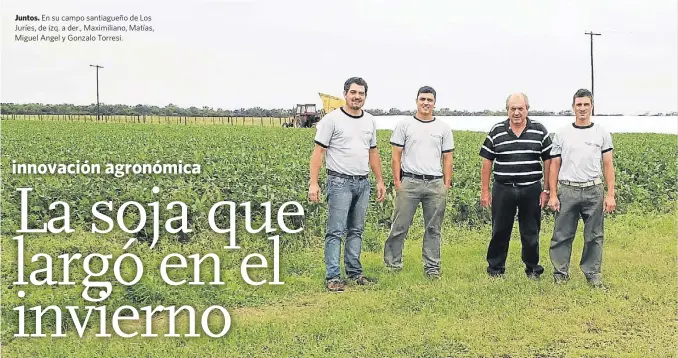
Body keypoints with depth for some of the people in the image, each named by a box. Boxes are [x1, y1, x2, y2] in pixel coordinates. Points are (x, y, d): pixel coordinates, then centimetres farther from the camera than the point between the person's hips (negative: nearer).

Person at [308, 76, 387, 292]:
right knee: (336, 231, -6)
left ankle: (354, 272, 20)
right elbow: (318, 151, -9)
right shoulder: (332, 119, -7)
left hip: (363, 183, 6)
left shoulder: (370, 121, 12)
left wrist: (380, 181, 17)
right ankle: (332, 277, -3)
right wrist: (313, 183, -16)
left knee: (356, 231, 12)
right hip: (340, 182, -6)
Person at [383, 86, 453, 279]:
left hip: (435, 184, 2)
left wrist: (446, 185, 4)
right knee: (400, 226, 0)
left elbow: (447, 159, 12)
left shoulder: (443, 128, 11)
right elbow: (396, 156, 4)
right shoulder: (404, 125, 5)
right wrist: (397, 181, -3)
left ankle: (432, 267, 14)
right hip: (409, 182, -2)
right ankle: (392, 263, 10)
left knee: (433, 229, 6)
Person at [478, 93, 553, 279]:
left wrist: (546, 190, 1)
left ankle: (533, 269, 22)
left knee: (531, 232, 8)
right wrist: (484, 191, 2)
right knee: (500, 231, 6)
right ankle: (495, 269, 18)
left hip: (531, 189, 0)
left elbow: (548, 161, 5)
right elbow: (487, 163, 5)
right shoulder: (496, 131, 3)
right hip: (503, 189, 0)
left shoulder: (540, 131, 3)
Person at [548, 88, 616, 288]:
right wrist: (553, 195, 0)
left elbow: (608, 166, 5)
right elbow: (555, 166, 7)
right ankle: (560, 275, 11)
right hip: (567, 191, 0)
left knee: (594, 236, 6)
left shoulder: (602, 134, 6)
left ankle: (593, 275, 17)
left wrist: (611, 195, -2)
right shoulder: (562, 135, 6)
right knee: (562, 236, 2)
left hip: (594, 191, 0)